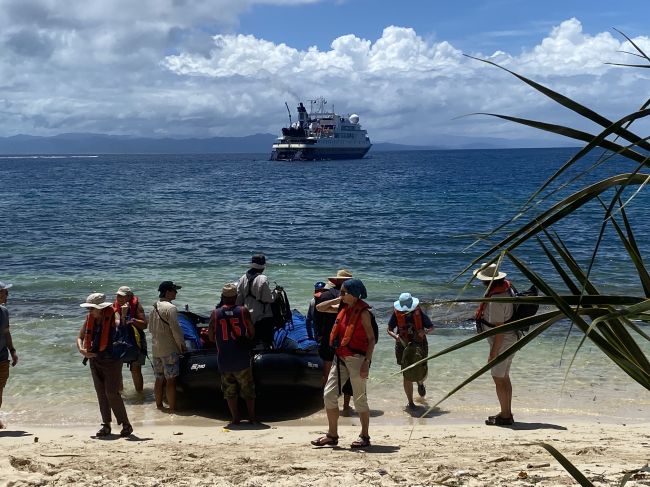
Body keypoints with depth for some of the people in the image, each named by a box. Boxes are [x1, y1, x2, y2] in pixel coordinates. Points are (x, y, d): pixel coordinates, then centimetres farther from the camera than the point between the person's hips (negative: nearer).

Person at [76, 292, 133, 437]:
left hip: (111, 361, -6)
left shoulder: (112, 318, -15)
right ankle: (106, 425, 20)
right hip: (95, 360, 7)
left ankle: (126, 424, 2)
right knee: (101, 393, 11)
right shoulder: (89, 318, 3)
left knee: (111, 393, -9)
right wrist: (81, 350, -7)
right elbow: (80, 337, 10)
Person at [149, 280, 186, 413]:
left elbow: (150, 329, 19)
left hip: (155, 349, 8)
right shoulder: (170, 308, -15)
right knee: (171, 380, -3)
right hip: (169, 350, -8)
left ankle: (159, 406, 22)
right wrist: (182, 345, -6)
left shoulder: (154, 308, 11)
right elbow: (175, 329, -17)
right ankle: (172, 409, -1)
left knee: (159, 379, 15)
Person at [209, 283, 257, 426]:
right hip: (242, 359, 0)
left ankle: (235, 418, 14)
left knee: (229, 390, 12)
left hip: (224, 359, 0)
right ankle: (252, 416, 17)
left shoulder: (215, 314, -7)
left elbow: (211, 337, 0)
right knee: (247, 388, 13)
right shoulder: (243, 311, -8)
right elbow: (252, 332, -1)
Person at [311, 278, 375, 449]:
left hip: (355, 358, -8)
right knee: (329, 395, 5)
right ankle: (332, 435, 15)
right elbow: (319, 308, 17)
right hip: (340, 358, 8)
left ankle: (364, 436, 14)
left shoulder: (363, 312, -12)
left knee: (360, 399, 2)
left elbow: (371, 339, -13)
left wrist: (367, 362, -20)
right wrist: (337, 300, 3)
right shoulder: (343, 307, 9)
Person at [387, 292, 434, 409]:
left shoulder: (419, 313, -12)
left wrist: (424, 331, -22)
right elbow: (389, 330, -3)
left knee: (422, 372, 6)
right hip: (404, 346, -1)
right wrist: (396, 336, -24)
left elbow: (431, 327, 0)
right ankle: (410, 402, 11)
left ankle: (420, 383, 46)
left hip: (419, 346, 1)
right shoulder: (397, 314, -12)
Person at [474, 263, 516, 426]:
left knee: (499, 379, 0)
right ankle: (507, 413, 29)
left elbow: (499, 328, -27)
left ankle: (505, 416, 8)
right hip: (510, 339, 10)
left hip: (501, 342, -10)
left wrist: (493, 352, -21)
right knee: (504, 378, 19)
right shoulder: (506, 289, 4)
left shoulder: (496, 299, -27)